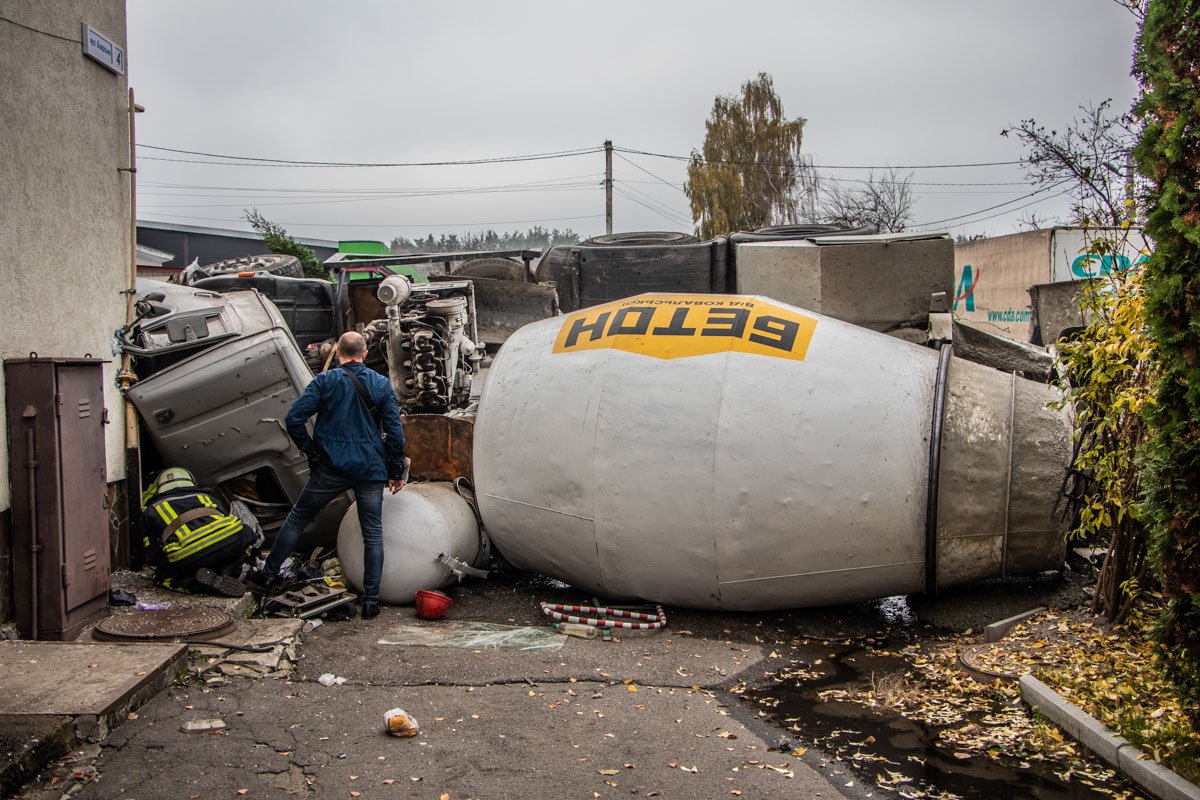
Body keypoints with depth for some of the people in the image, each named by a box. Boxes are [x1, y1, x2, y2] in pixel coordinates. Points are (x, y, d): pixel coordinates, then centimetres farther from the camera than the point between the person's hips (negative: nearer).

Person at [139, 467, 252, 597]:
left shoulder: (152, 510, 30)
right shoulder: (206, 497, 36)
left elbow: (153, 557, 25)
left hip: (189, 559, -1)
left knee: (163, 577, 26)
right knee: (246, 534, 33)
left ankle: (195, 585, -5)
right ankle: (226, 574, 7)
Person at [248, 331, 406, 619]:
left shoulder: (325, 381, -3)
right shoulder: (382, 385, 1)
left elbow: (294, 418, -9)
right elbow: (395, 431, -1)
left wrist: (311, 451, 4)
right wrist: (396, 471, 7)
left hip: (331, 468, -1)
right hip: (371, 471, 1)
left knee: (297, 518, 17)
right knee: (373, 534, 6)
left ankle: (269, 573, 27)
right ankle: (371, 601, 6)